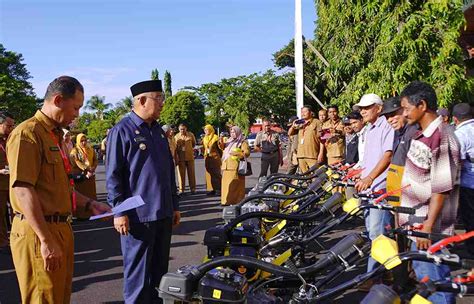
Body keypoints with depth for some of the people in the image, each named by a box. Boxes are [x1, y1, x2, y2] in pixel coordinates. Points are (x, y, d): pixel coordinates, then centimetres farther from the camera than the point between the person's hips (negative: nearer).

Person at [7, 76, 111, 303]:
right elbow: (23, 190, -20)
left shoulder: (55, 135, 18)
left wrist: (89, 205, 12)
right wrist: (45, 241, -23)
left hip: (60, 229, 9)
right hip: (38, 233, -9)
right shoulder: (27, 134, -13)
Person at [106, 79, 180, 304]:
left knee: (160, 270, 17)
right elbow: (113, 175, -12)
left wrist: (174, 206, 16)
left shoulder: (158, 130, 12)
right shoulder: (122, 131, -10)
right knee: (138, 273, 5)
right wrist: (119, 211, -14)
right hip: (138, 216, -7)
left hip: (163, 214, 7)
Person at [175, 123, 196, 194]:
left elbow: (194, 143, 18)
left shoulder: (191, 135, 3)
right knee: (181, 174, 2)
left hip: (190, 157, 1)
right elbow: (175, 147, 0)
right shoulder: (176, 136, -1)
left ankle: (193, 189, 15)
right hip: (181, 158, -1)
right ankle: (181, 189, 8)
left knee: (191, 173, 6)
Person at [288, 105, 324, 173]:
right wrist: (293, 126, 2)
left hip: (312, 156, -6)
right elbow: (290, 133, 23)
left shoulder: (316, 122, 3)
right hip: (301, 155, 6)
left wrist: (321, 153, -12)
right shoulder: (300, 124, 21)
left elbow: (321, 139, -3)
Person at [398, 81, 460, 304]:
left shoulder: (441, 138, -18)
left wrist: (427, 227, -21)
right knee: (424, 272, 19)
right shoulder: (421, 135, 12)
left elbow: (442, 188, -21)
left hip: (430, 226, -10)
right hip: (417, 221, 10)